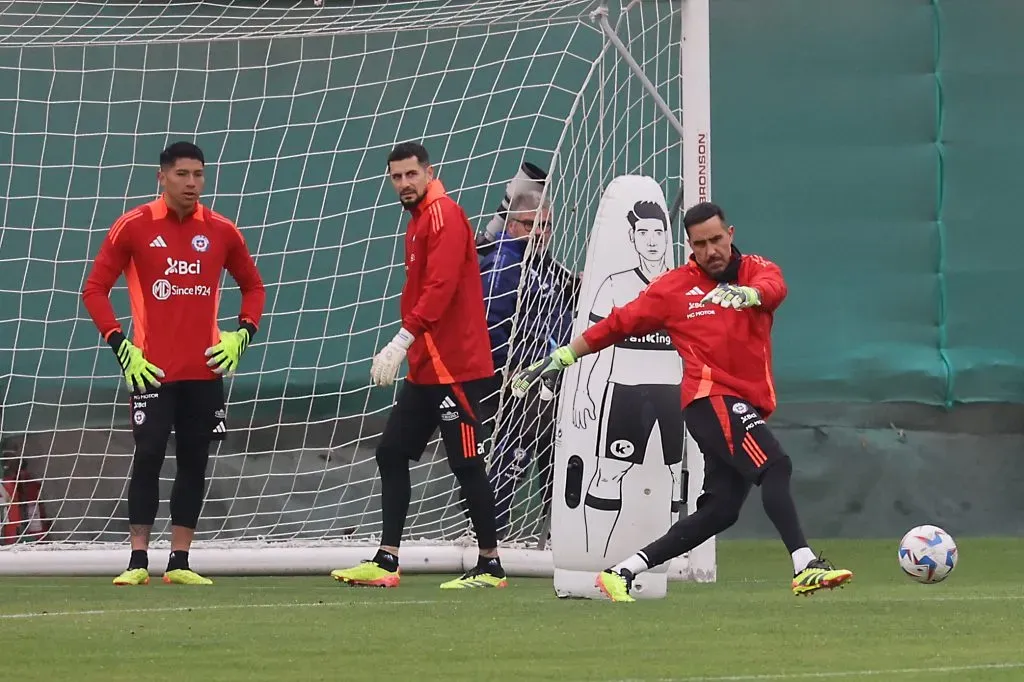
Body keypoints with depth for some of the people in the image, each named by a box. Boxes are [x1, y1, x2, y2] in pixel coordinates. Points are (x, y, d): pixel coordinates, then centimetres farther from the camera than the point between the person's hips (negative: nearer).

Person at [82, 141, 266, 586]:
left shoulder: (221, 232, 6)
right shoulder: (133, 227, -3)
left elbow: (253, 286, 18)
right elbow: (94, 290, 0)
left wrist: (241, 336, 2)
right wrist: (121, 347, -9)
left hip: (205, 369, 3)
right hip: (152, 368, -3)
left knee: (195, 461, 4)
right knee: (149, 456, -8)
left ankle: (179, 562, 10)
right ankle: (138, 561, -3)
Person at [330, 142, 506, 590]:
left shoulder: (445, 216, -12)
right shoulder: (420, 221, 18)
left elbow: (441, 287, -22)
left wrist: (403, 340, -26)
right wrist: (401, 350, 13)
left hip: (454, 365, -10)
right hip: (426, 368, 10)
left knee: (466, 463, -5)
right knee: (392, 452, 8)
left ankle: (490, 566, 1)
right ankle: (386, 561, 9)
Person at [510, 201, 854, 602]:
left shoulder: (757, 270, 9)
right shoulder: (673, 287, 5)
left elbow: (774, 288, -16)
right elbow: (618, 324, 12)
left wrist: (748, 293, -40)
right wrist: (561, 358, 11)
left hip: (747, 404, 5)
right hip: (712, 398, -5)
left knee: (719, 511, 3)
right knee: (775, 465, -25)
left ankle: (621, 575, 10)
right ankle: (805, 568, -37)